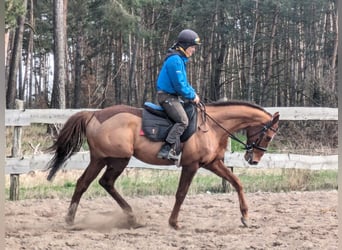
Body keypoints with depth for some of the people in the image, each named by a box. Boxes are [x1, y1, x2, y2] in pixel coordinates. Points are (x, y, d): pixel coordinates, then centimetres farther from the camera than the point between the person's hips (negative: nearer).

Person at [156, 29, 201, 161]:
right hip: (167, 96, -11)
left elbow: (184, 82, 23)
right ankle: (167, 149, -25)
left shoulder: (180, 59, 16)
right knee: (183, 120, -21)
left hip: (174, 96, 11)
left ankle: (176, 150, 5)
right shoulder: (175, 60, -18)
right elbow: (179, 85, -21)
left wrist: (193, 93, 9)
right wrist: (192, 96, -10)